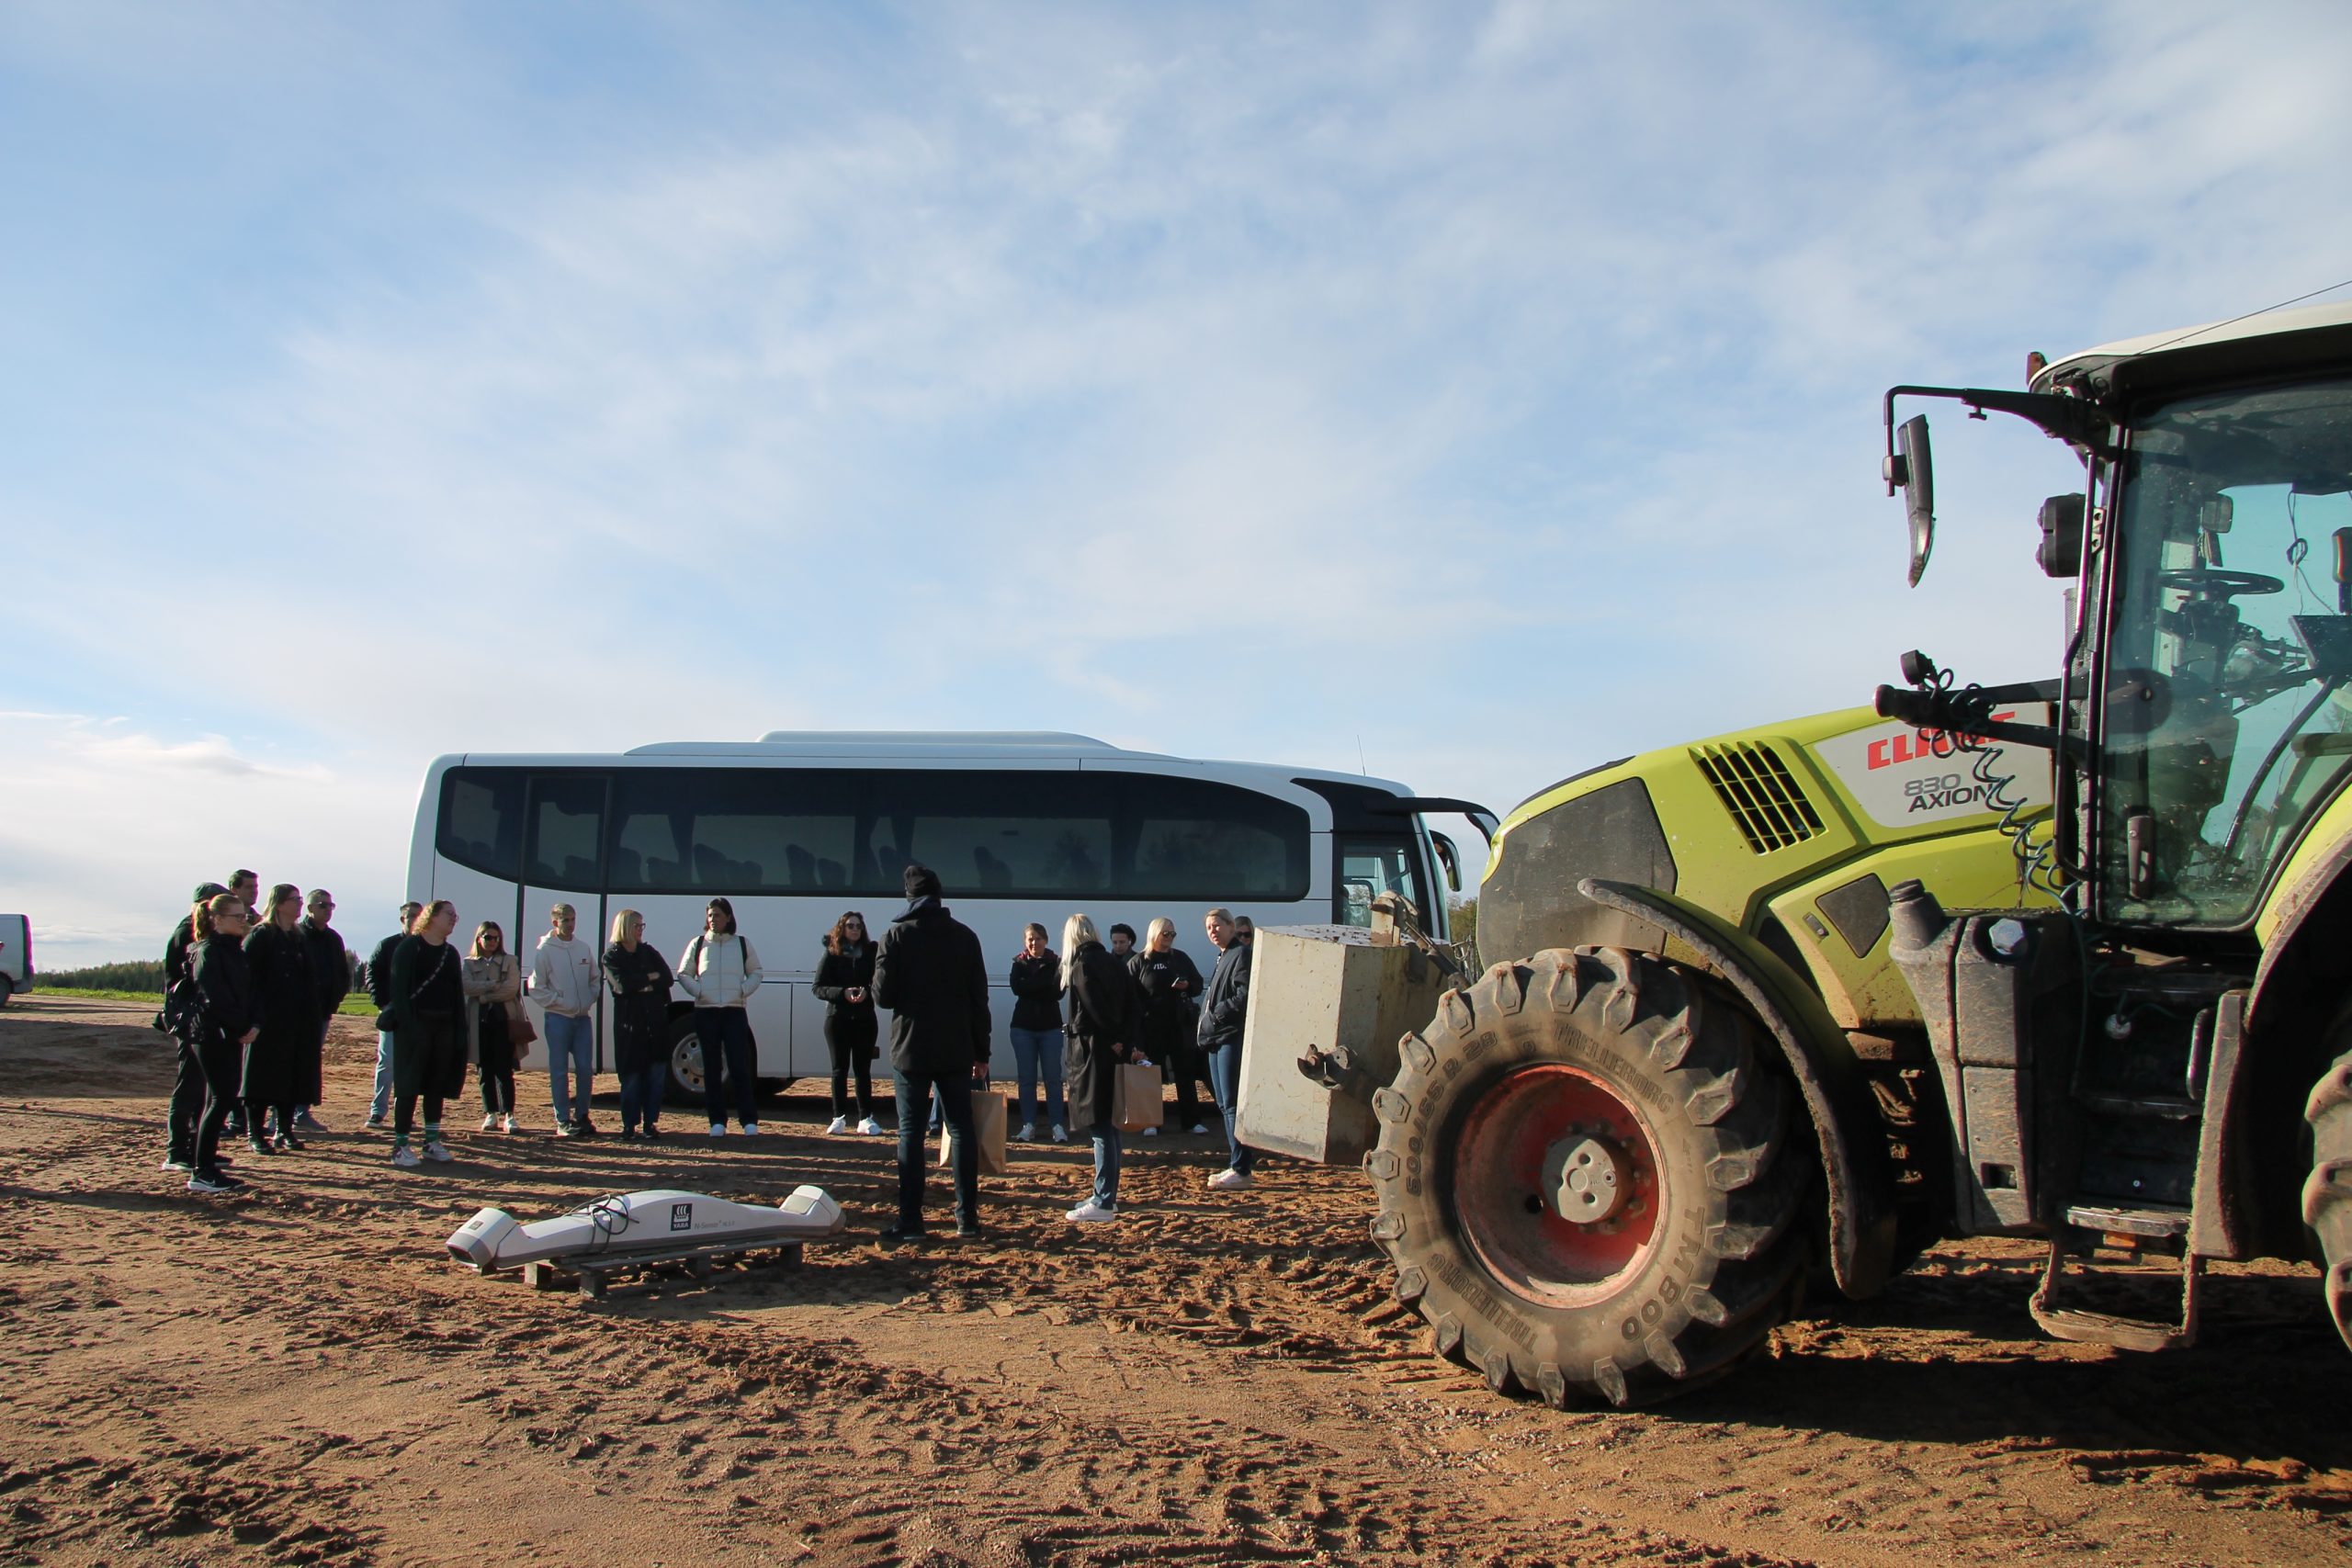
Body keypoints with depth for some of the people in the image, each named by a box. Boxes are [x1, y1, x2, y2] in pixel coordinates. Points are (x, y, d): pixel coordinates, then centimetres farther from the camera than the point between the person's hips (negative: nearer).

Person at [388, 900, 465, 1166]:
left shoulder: (450, 953, 14)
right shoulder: (409, 947, -5)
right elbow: (399, 989, -11)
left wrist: (460, 1032, 6)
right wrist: (408, 1025, -19)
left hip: (444, 1026, 6)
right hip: (415, 1025, -6)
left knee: (438, 1084, 8)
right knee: (409, 1085, -6)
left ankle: (432, 1141, 16)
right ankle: (400, 1146, -2)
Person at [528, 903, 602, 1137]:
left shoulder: (584, 948, 8)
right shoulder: (545, 951, -5)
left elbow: (595, 980, 17)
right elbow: (536, 988, -5)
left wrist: (589, 1001, 3)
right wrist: (560, 1003, -11)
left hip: (583, 1018, 4)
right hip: (558, 1018, -4)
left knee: (585, 1069, 4)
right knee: (560, 1072, -1)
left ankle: (582, 1116, 16)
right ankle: (563, 1122, 4)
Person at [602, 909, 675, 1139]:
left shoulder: (649, 952, 14)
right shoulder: (612, 956, 3)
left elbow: (668, 979, 2)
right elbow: (622, 984, -13)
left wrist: (644, 985, -12)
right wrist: (651, 977, -4)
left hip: (656, 1020, 3)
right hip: (629, 1021, -3)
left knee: (657, 1073, 1)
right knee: (631, 1075, -2)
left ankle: (650, 1123, 8)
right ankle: (630, 1125, 5)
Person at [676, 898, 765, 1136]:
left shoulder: (742, 943, 7)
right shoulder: (698, 944, 8)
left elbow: (755, 973, 11)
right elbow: (683, 974, 11)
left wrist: (744, 991, -6)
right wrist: (697, 991, -7)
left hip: (735, 1012, -1)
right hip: (706, 1012, 1)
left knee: (740, 1067, -7)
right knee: (712, 1068, 3)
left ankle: (749, 1121, -4)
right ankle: (717, 1122, 9)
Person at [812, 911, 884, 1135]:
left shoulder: (870, 953, 3)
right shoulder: (831, 955, 1)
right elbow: (817, 987, -2)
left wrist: (866, 992, -20)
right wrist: (843, 993, -17)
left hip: (865, 1019, 1)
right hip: (838, 1018, -1)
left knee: (863, 1069, 4)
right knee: (840, 1069, 4)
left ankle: (866, 1118, 7)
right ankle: (839, 1118, 9)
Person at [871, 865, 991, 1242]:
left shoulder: (897, 936, -6)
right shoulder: (964, 936, 2)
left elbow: (883, 995, -8)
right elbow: (979, 998, 3)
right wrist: (981, 1052, 10)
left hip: (911, 1048, -2)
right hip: (956, 1050, 2)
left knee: (911, 1132, 2)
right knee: (962, 1129, 8)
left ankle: (910, 1220, 0)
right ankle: (968, 1218, 9)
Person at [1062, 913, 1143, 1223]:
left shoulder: (1081, 965, -10)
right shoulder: (1114, 964, 14)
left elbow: (1096, 1008, -19)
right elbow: (1130, 1007, 9)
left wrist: (1114, 1041, -10)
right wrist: (1125, 1043, 3)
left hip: (1091, 1051, -8)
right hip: (1114, 1051, 8)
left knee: (1100, 1128, -8)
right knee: (1108, 1124, 15)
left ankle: (1103, 1204, -8)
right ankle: (1107, 1194, 22)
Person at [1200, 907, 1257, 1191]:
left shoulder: (1241, 954, -10)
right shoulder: (1222, 957, 21)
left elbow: (1245, 995, -21)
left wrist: (1218, 1013, -16)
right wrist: (1208, 1022, 12)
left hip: (1233, 1038, -11)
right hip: (1218, 1039, 11)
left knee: (1233, 1104, -10)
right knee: (1225, 1105, 12)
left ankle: (1241, 1170, -8)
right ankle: (1238, 1163, 18)